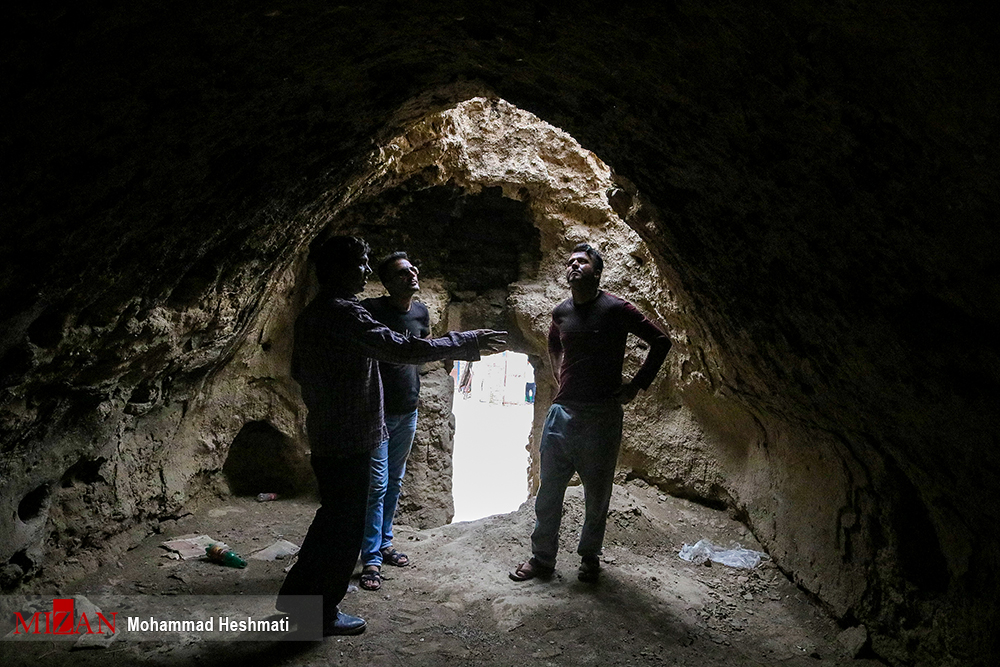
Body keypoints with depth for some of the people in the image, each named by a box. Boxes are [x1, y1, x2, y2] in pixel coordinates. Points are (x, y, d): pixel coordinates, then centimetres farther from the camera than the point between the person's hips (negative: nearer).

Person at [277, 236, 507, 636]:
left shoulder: (309, 316, 10)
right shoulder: (344, 313, -21)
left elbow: (297, 371, 20)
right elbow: (402, 349, -28)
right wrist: (469, 343, -23)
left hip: (325, 435, 10)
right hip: (349, 440, -10)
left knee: (333, 516, 24)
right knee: (345, 526, 5)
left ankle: (296, 594, 37)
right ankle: (323, 614, 19)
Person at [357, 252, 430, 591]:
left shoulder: (421, 312, 3)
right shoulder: (371, 309, -14)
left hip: (408, 411, 6)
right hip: (378, 410, -6)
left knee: (395, 483, 16)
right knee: (377, 485, -4)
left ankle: (384, 542, 31)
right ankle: (371, 559, 6)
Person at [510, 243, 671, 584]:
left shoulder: (616, 309, -7)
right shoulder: (561, 312, 7)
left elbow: (660, 342, -1)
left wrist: (637, 385, -3)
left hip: (602, 415, -4)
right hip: (562, 411, 4)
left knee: (597, 494, 9)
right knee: (549, 491, 9)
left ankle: (590, 557, 29)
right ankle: (542, 559, 23)